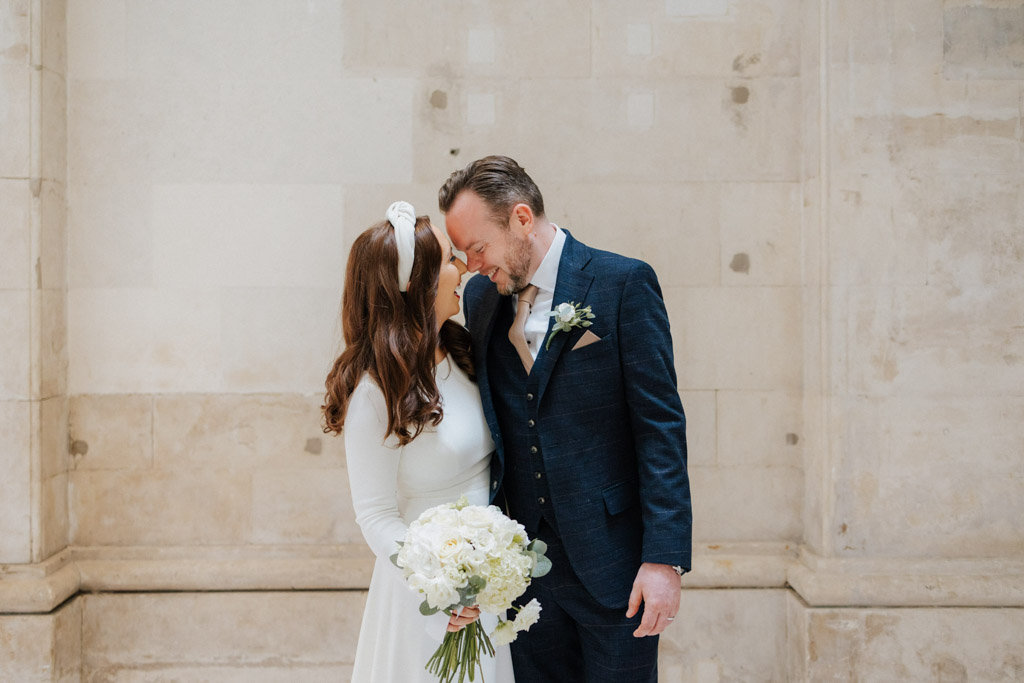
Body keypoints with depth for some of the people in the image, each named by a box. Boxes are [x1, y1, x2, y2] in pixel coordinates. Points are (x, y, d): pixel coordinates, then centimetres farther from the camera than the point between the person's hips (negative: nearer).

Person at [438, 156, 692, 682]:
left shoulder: (623, 283, -8)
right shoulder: (480, 296, 7)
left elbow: (661, 425, -10)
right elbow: (490, 428, 12)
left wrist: (665, 559, -15)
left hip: (612, 564, -4)